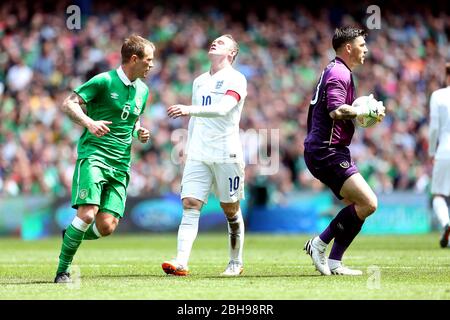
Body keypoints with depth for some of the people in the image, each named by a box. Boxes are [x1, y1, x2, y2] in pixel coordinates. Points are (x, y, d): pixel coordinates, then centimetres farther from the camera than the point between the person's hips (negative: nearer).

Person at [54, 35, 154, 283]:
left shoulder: (143, 90, 16)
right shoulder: (104, 81, -5)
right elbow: (68, 104, -6)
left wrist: (139, 132, 10)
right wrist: (89, 122, -23)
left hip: (121, 165, 6)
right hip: (93, 154, -6)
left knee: (107, 226, -7)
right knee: (88, 213, -22)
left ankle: (71, 236, 24)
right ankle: (63, 270, -8)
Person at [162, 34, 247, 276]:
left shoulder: (235, 79, -5)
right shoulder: (199, 81, 16)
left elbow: (223, 109, -23)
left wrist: (189, 109, -34)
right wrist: (189, 149, 20)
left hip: (226, 154, -5)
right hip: (198, 155, 5)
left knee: (231, 211, 4)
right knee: (190, 206, -10)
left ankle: (236, 263, 19)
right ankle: (181, 262, -21)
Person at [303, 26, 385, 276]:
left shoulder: (337, 72, 21)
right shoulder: (338, 73, -13)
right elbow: (337, 111, -26)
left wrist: (368, 112, 12)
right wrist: (366, 110, -14)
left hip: (324, 150, 11)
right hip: (328, 152, -11)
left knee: (357, 206, 11)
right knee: (368, 203, -16)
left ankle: (333, 262, 8)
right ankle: (319, 244, -9)